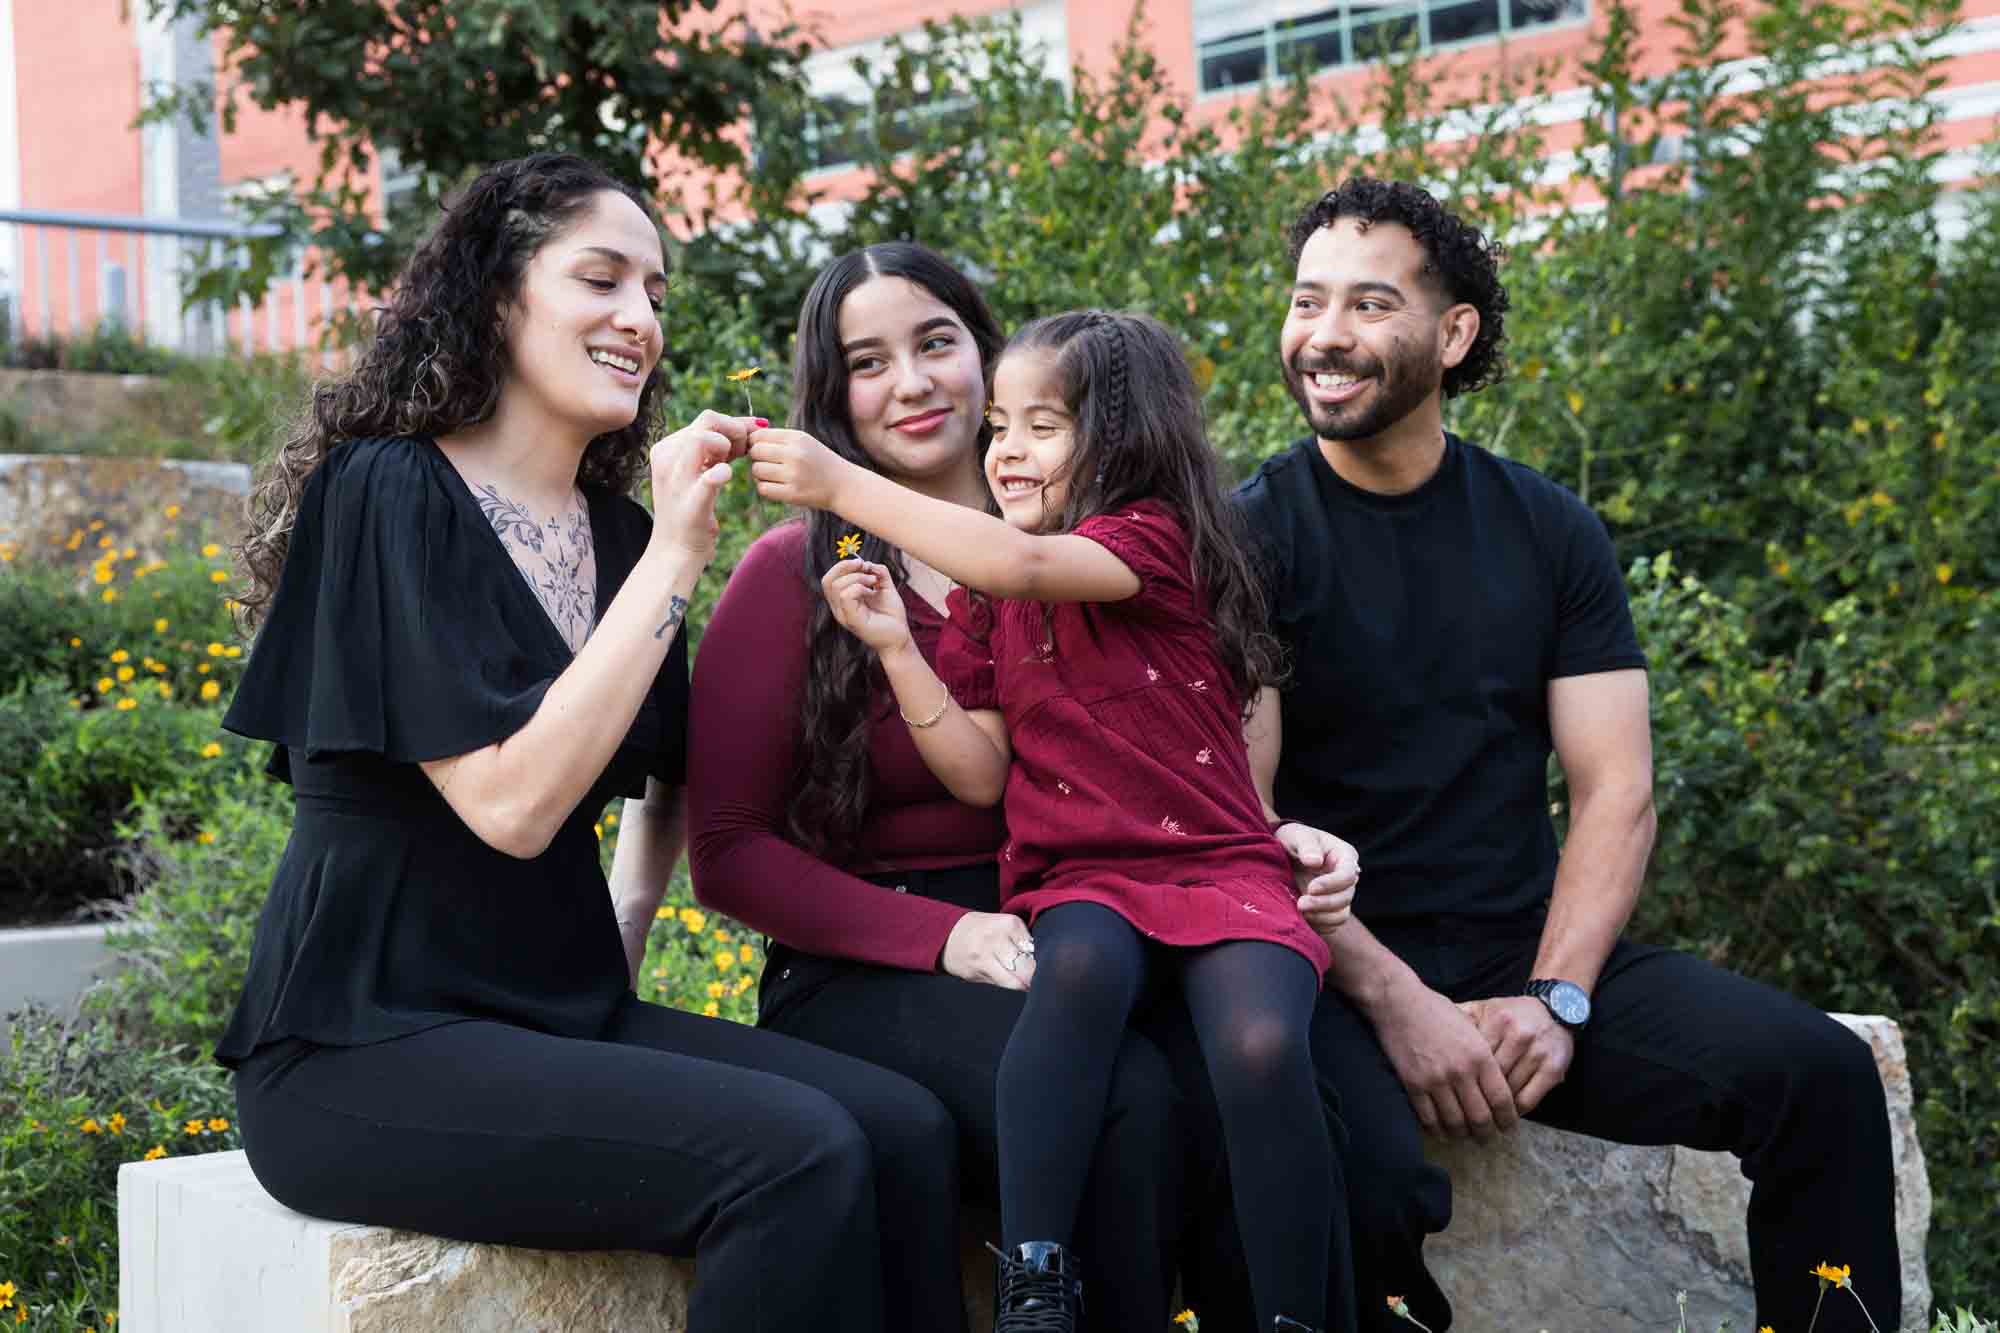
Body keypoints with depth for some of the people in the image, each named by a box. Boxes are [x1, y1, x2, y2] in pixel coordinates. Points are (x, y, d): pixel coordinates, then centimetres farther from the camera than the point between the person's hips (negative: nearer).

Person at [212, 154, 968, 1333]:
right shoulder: (389, 491, -10)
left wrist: (624, 939, 13)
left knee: (906, 1132, -15)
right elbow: (511, 804, -21)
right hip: (366, 1045, -7)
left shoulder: (614, 529, 11)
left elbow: (666, 782, 29)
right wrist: (672, 561, -17)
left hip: (565, 1014, 7)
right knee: (794, 1154, -26)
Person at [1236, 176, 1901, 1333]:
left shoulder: (1550, 532, 9)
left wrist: (1556, 997, -11)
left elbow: (1616, 793, 4)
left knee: (1822, 1074, -17)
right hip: (1336, 971, -3)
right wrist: (1398, 1002, -18)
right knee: (1355, 1167, -36)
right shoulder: (1248, 535, -2)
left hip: (1530, 954, 4)